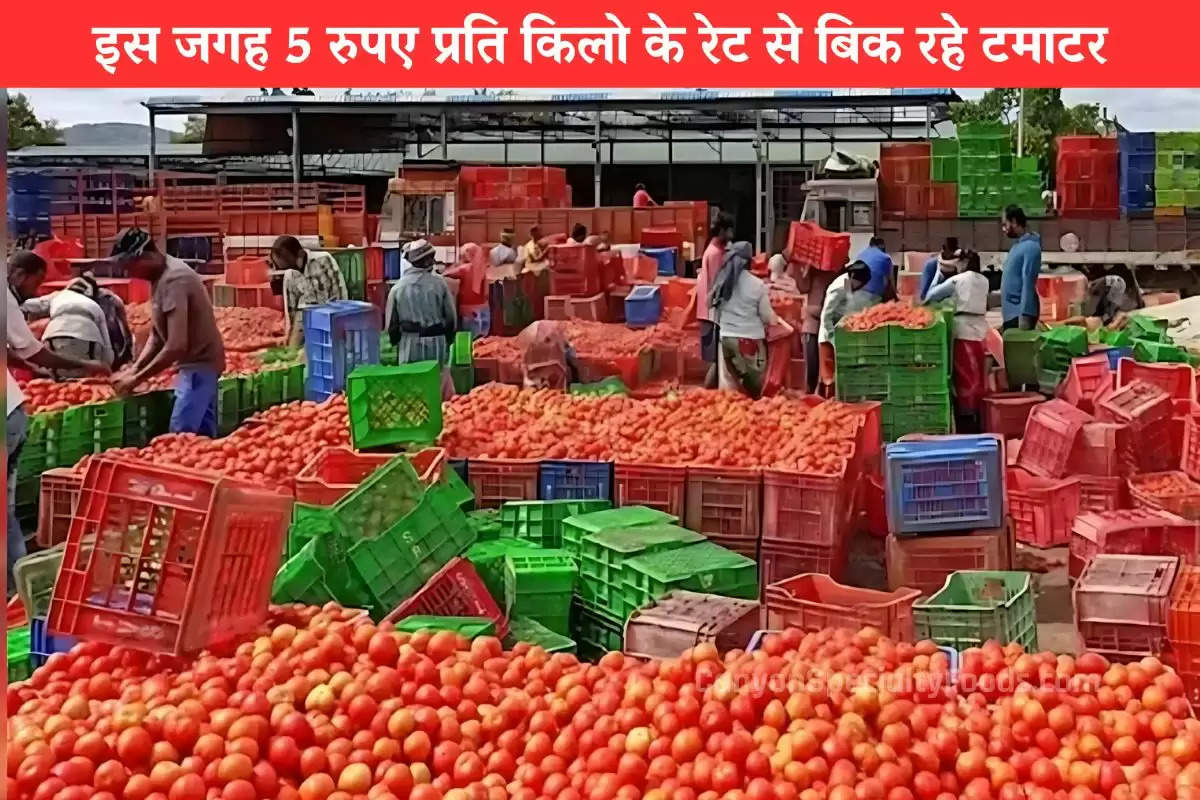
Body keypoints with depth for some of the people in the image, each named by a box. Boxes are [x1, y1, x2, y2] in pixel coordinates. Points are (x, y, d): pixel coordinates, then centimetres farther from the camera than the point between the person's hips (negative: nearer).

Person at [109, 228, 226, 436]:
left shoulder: (174, 280, -24)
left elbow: (177, 346, -29)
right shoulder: (160, 277, 6)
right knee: (202, 435, 11)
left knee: (181, 436, -13)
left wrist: (137, 378, -21)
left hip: (199, 364, -10)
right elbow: (157, 335, 12)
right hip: (199, 363, 10)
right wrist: (135, 368, -2)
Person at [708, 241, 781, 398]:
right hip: (750, 340, -3)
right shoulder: (757, 284, -8)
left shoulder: (721, 281, 0)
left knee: (728, 382, 12)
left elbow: (713, 308, 8)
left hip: (726, 338, 3)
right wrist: (775, 318, 19)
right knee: (753, 387, 6)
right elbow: (767, 316, -2)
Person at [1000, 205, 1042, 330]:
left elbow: (1028, 282, -20)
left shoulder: (1030, 246, -14)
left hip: (1020, 313, -9)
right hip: (1010, 312, 9)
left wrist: (1024, 315, -24)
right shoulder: (1017, 245, 15)